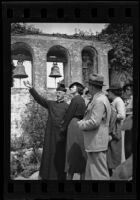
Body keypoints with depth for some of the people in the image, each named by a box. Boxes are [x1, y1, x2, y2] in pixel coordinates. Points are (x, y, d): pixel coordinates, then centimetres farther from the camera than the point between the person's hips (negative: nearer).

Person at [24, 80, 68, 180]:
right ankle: (47, 175, 15)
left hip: (60, 135, -3)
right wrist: (31, 88, -12)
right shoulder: (51, 104, 9)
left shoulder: (67, 107, -1)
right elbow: (39, 98, 0)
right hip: (50, 134, 3)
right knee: (48, 154, 5)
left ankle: (60, 176, 14)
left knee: (60, 156, 3)